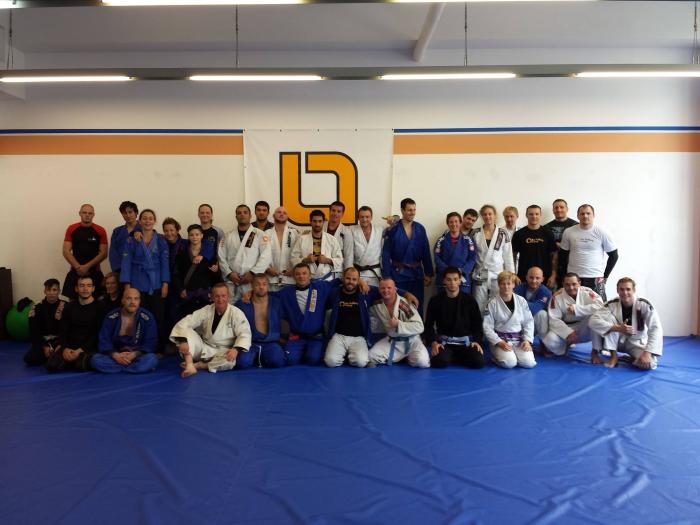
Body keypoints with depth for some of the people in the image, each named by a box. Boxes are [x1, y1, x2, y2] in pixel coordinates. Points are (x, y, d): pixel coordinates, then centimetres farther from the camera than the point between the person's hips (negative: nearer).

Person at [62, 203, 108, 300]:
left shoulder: (100, 231, 1)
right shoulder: (71, 229, 5)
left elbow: (103, 253, -3)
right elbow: (66, 251, 2)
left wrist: (87, 266, -12)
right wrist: (78, 267, -11)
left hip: (94, 272, -1)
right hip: (75, 271, 1)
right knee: (72, 299, 0)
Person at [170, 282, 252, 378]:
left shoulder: (236, 313, -12)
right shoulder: (206, 311, -5)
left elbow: (245, 334, -17)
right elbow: (184, 323, -11)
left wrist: (236, 349, -36)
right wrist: (183, 341, -29)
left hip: (223, 352, -2)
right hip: (204, 350, 2)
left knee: (230, 360, -37)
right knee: (187, 331, -18)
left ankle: (198, 365, -18)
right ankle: (190, 366, -33)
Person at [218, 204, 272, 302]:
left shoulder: (260, 234, 3)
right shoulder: (228, 236, 13)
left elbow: (266, 257, -7)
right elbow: (221, 257, 8)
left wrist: (253, 273, -14)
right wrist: (229, 273, -6)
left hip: (251, 281, -2)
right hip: (231, 282, 3)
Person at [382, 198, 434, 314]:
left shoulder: (420, 229, 2)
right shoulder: (392, 230, -8)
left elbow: (426, 253, 6)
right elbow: (386, 255, -7)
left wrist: (429, 274, 3)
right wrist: (386, 277, -11)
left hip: (417, 274, 3)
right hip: (398, 274, -3)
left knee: (417, 305, 10)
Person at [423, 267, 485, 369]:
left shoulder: (469, 300, 2)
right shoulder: (436, 300, 0)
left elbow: (477, 323, 8)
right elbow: (429, 324, 2)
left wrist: (476, 341, -8)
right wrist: (433, 342, -13)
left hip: (465, 341, 2)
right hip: (444, 341, -1)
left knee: (478, 362, -23)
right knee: (439, 362, -31)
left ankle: (456, 357, 7)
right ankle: (448, 355, 6)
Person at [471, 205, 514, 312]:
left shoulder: (503, 234, 2)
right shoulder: (475, 233, 2)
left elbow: (508, 256, 3)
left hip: (498, 276, 0)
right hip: (479, 276, 1)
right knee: (479, 308, 4)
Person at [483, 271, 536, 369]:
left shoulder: (521, 301, 3)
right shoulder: (492, 303, -5)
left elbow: (528, 322, 6)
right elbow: (487, 327, -5)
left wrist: (527, 340, -7)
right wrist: (499, 342, -15)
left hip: (519, 339, 3)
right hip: (500, 339, -3)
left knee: (529, 362, -19)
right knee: (509, 363, -26)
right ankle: (498, 354, 6)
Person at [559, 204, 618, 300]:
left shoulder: (601, 233, -1)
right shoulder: (568, 232, 2)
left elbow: (613, 255, 6)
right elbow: (563, 255, 11)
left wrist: (605, 276, 3)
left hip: (595, 279, -1)